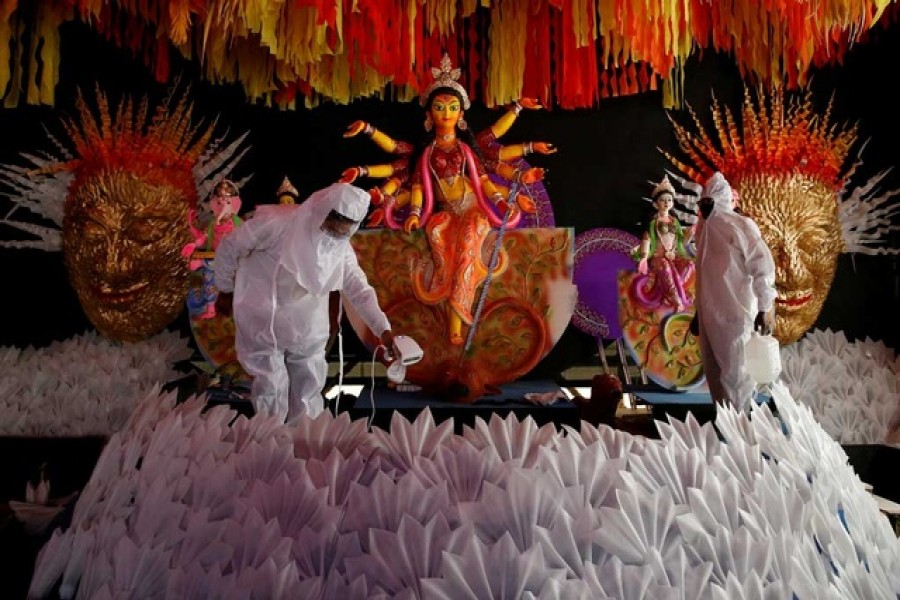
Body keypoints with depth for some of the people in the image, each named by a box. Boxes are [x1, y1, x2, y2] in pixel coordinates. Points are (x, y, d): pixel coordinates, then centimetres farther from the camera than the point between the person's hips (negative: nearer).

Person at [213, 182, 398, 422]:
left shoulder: (341, 246, -7)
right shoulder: (278, 221, -23)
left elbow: (359, 290, -6)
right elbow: (230, 247, -11)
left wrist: (383, 329, -18)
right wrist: (225, 291, 1)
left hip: (306, 328, 5)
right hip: (263, 320, -4)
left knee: (308, 385, 15)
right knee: (272, 385, 6)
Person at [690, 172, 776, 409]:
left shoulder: (741, 226, -9)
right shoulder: (704, 229, 12)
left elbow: (763, 266, -12)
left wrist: (765, 308, -17)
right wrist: (698, 313, 20)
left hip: (735, 314, -7)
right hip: (710, 314, 7)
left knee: (734, 372, -2)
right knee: (714, 372, 13)